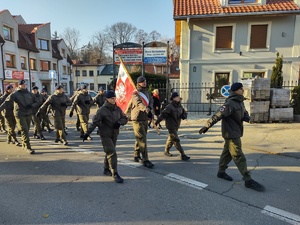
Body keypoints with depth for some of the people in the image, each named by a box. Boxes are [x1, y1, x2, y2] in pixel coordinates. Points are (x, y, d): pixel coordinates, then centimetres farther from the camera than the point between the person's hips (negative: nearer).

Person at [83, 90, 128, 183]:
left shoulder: (117, 109, 3)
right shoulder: (102, 110, -14)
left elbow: (125, 118, 9)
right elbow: (94, 122, -17)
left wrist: (119, 122, -12)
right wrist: (88, 132, -23)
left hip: (114, 134, 6)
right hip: (105, 135, -6)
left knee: (109, 152, 18)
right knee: (112, 153, -10)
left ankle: (106, 169, 36)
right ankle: (115, 174, -4)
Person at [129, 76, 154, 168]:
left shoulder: (146, 92, 14)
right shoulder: (135, 93, -13)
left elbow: (150, 101, 12)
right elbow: (138, 103, -32)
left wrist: (150, 107, -12)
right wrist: (145, 109, -50)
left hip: (145, 119, 8)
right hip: (137, 119, -8)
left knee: (140, 138, 17)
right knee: (142, 139, -10)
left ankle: (136, 156, 31)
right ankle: (145, 160, -5)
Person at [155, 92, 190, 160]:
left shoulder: (180, 106, 4)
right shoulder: (170, 107, -19)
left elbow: (184, 113, 12)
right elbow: (163, 114, -19)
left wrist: (184, 116, -13)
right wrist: (157, 122, -19)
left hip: (176, 126, 9)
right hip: (171, 126, -9)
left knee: (171, 138, 22)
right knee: (176, 140, -9)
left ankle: (166, 151, 40)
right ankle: (183, 155, -8)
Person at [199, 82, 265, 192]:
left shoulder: (240, 102, 10)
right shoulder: (230, 104, -21)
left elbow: (244, 112, 19)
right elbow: (217, 115, -26)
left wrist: (246, 117, -7)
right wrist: (207, 126, -29)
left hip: (235, 133, 9)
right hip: (231, 134, -9)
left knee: (227, 153, 17)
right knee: (239, 156, -4)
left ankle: (221, 172, 31)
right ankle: (248, 181, 2)